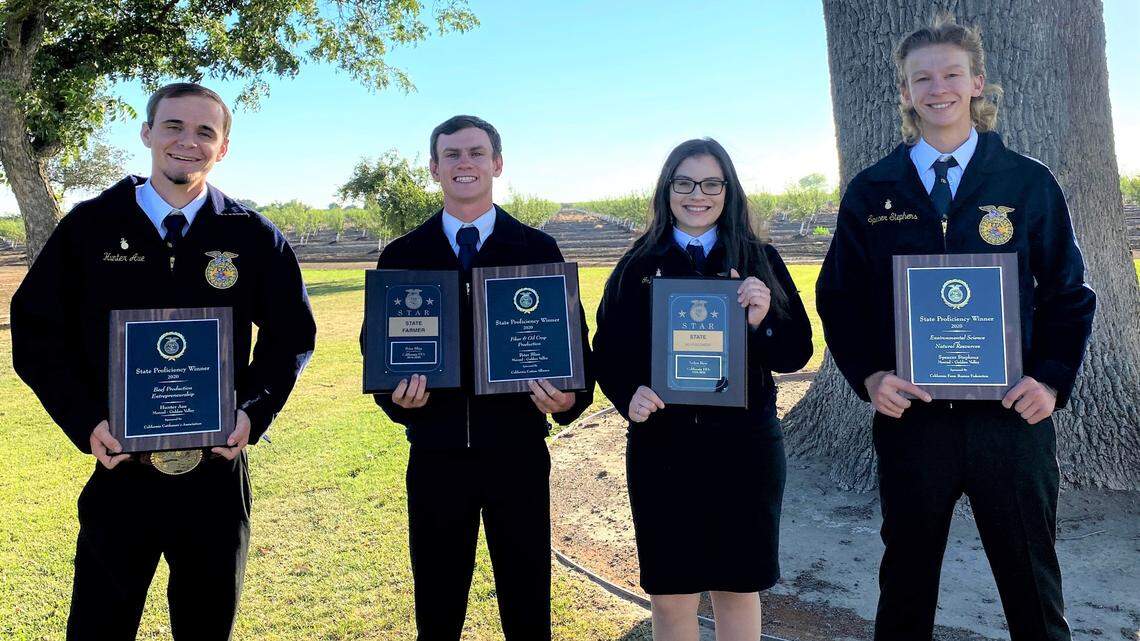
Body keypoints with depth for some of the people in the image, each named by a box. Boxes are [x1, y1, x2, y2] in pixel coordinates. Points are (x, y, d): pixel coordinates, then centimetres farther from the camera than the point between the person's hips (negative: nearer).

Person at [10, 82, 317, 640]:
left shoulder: (253, 237, 0)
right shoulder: (89, 227, 0)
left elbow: (291, 335, 6)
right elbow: (36, 333, 2)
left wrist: (255, 411, -8)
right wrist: (85, 421, -9)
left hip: (216, 470, 1)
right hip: (118, 468, 0)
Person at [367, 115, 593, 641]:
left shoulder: (539, 250, 3)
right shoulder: (402, 256, 5)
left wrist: (571, 398, -17)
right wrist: (397, 396, -14)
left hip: (518, 455, -1)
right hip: (436, 456, 1)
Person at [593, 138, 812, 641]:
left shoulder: (760, 261, 4)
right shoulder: (638, 265, 3)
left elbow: (798, 351, 2)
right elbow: (607, 349, 3)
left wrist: (762, 322, -19)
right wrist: (628, 395, -16)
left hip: (744, 444, 1)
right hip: (661, 444, 0)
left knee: (738, 589, 13)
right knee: (669, 595, 8)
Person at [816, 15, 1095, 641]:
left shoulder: (1029, 183, 4)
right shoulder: (871, 192, 4)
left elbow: (1067, 294, 7)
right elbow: (838, 297, 6)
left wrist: (1052, 379, -8)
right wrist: (868, 375, -9)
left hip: (1011, 417, 0)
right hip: (910, 418, 0)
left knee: (1033, 588, 12)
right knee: (906, 583, 14)